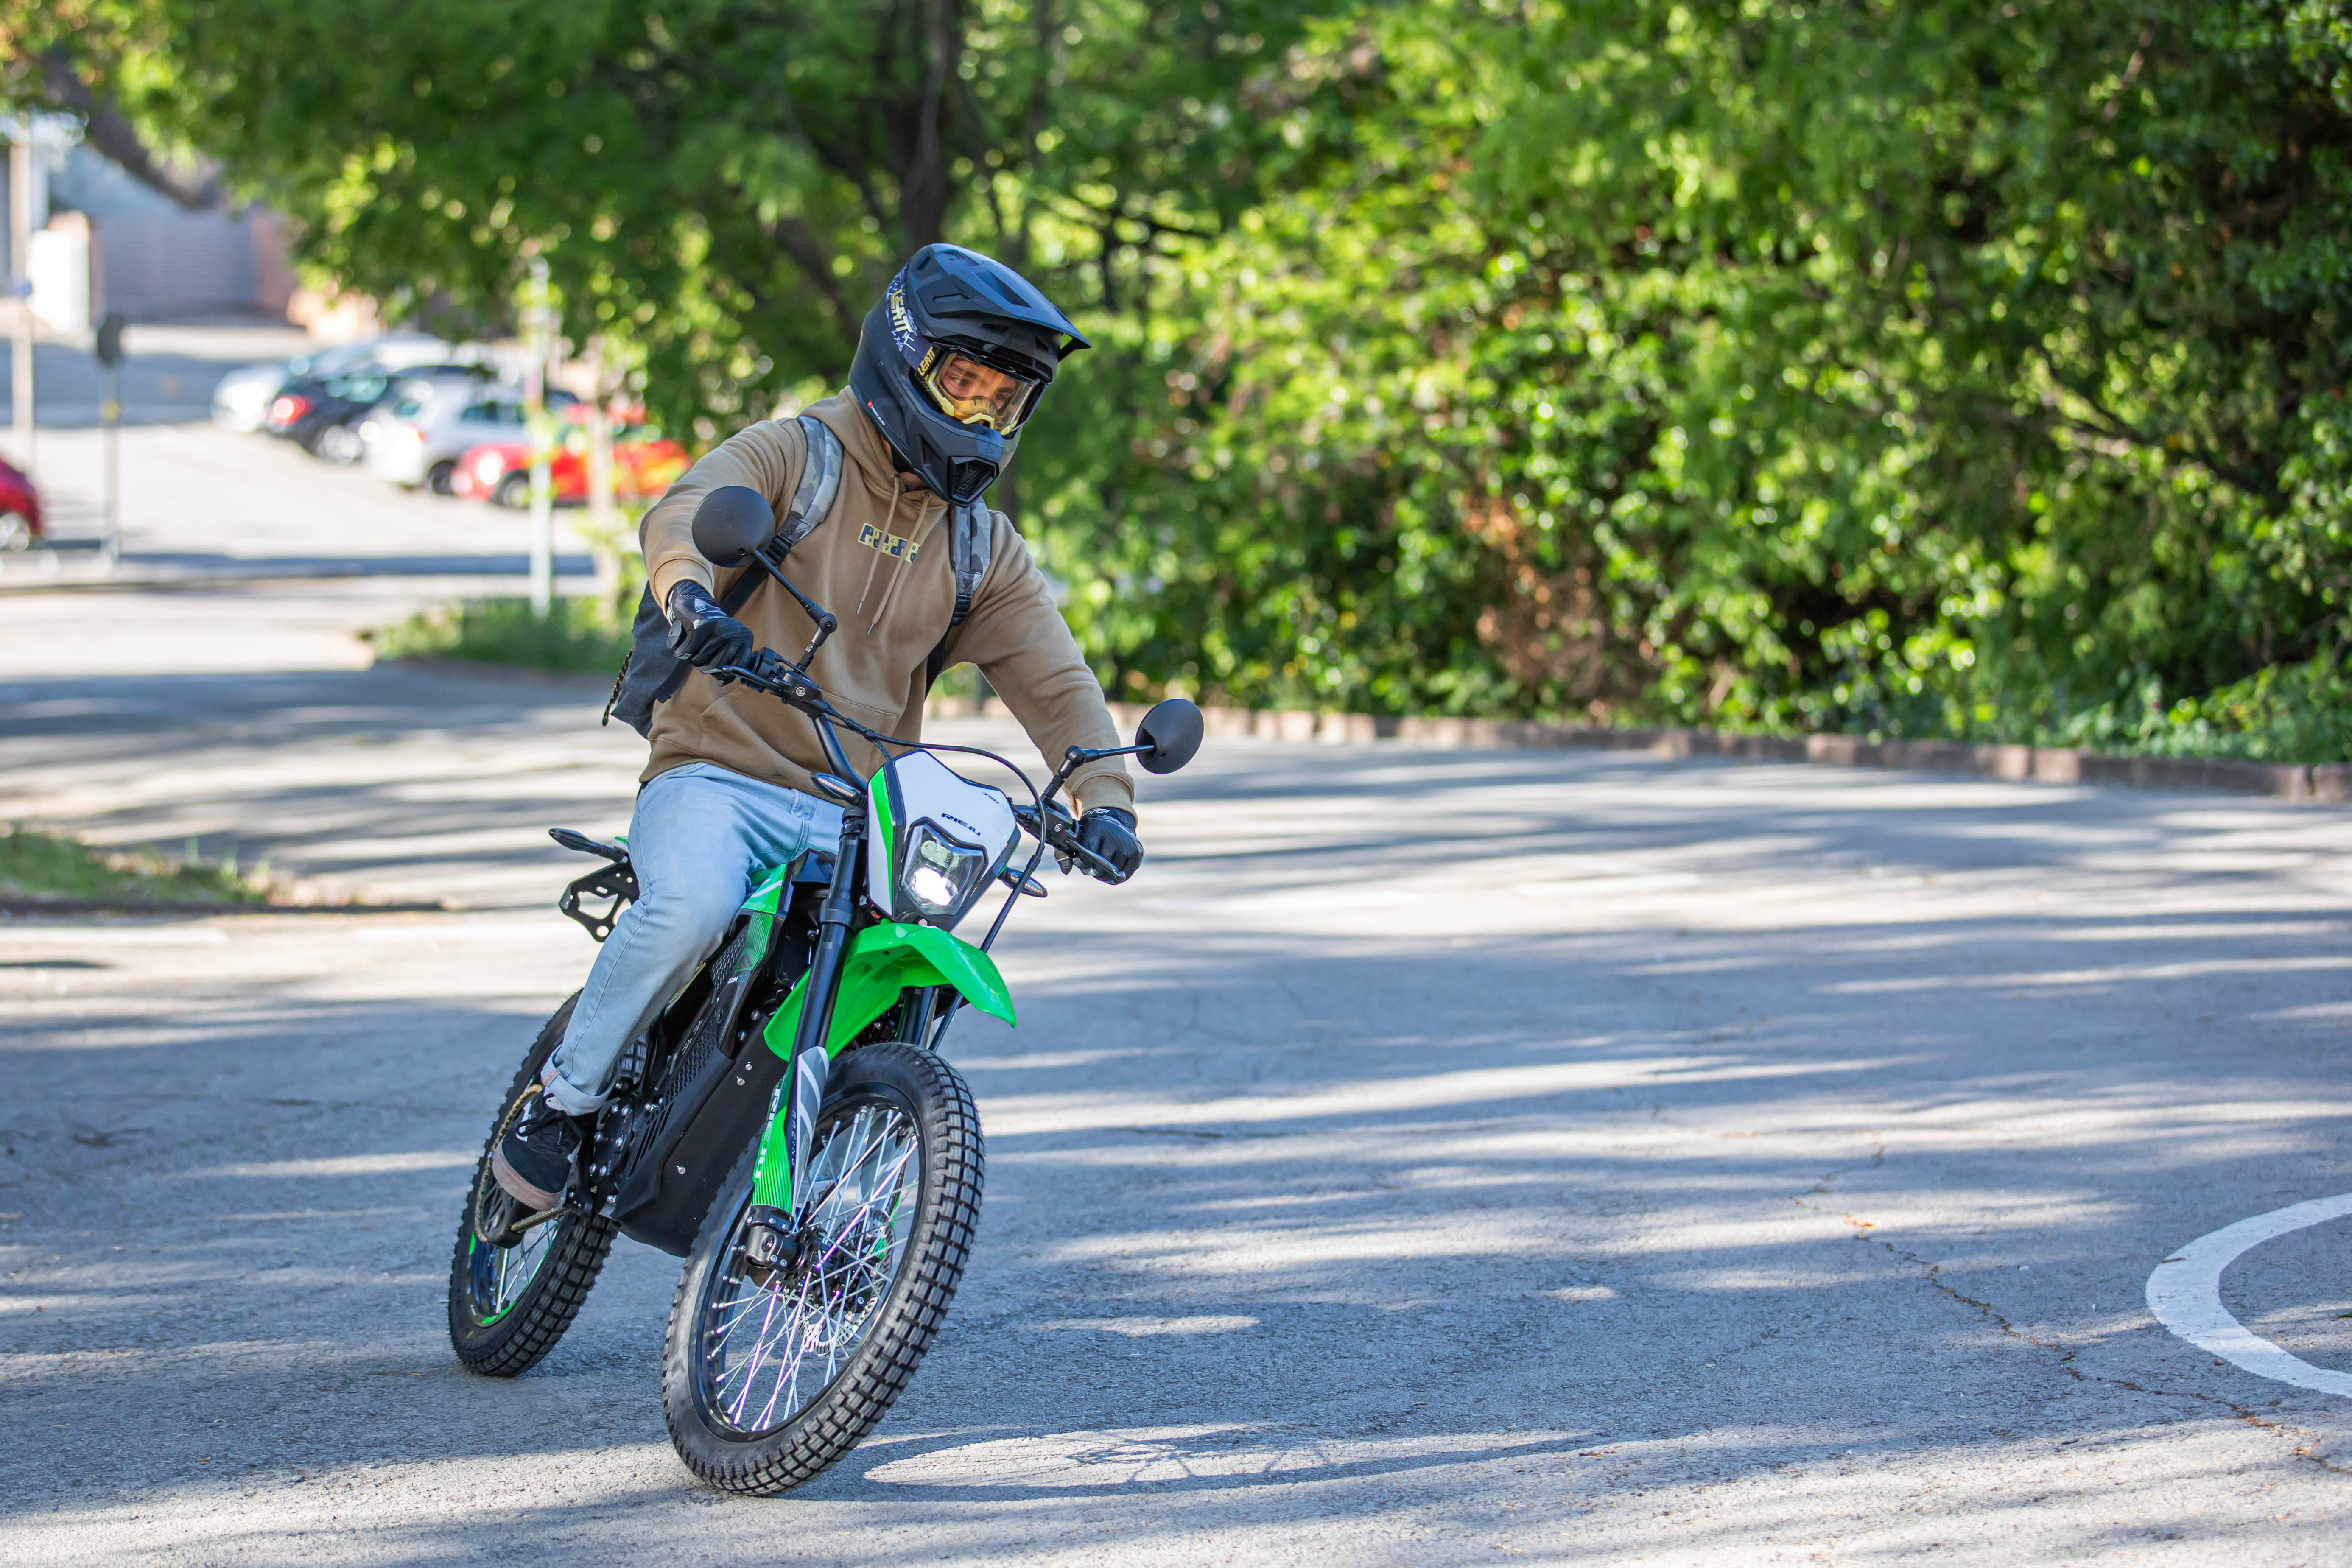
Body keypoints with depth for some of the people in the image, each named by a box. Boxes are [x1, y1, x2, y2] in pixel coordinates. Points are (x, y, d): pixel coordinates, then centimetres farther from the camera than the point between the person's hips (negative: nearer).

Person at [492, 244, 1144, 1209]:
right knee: (691, 910, -34)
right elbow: (687, 513, -19)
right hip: (717, 778, -5)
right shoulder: (789, 456, 1)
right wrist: (688, 592, -44)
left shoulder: (985, 547, 16)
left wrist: (1104, 798, -13)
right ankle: (562, 1104, -12)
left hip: (852, 821, 5)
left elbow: (1053, 679, 6)